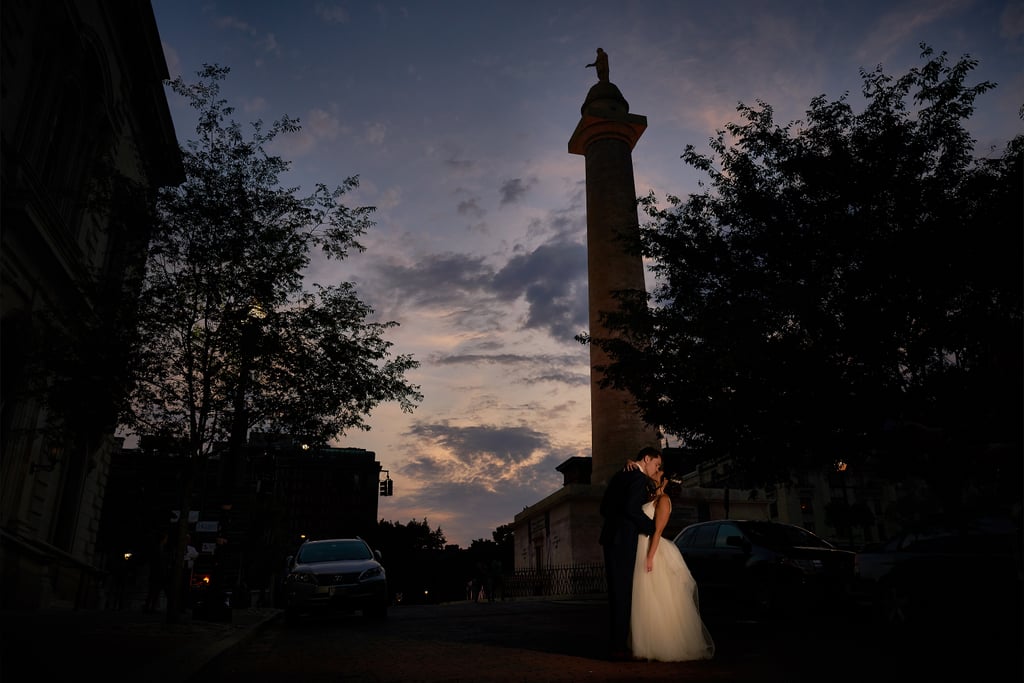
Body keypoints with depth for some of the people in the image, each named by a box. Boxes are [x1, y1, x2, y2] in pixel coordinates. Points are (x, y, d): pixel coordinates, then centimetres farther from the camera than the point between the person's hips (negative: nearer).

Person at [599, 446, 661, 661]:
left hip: (610, 538, 9)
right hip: (623, 540, -9)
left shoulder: (619, 475, 17)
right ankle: (619, 647, 0)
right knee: (623, 593, -4)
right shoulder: (639, 478, -10)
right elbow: (632, 508, -21)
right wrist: (651, 527, -9)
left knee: (616, 593, 13)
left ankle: (615, 643, 19)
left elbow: (604, 508, 20)